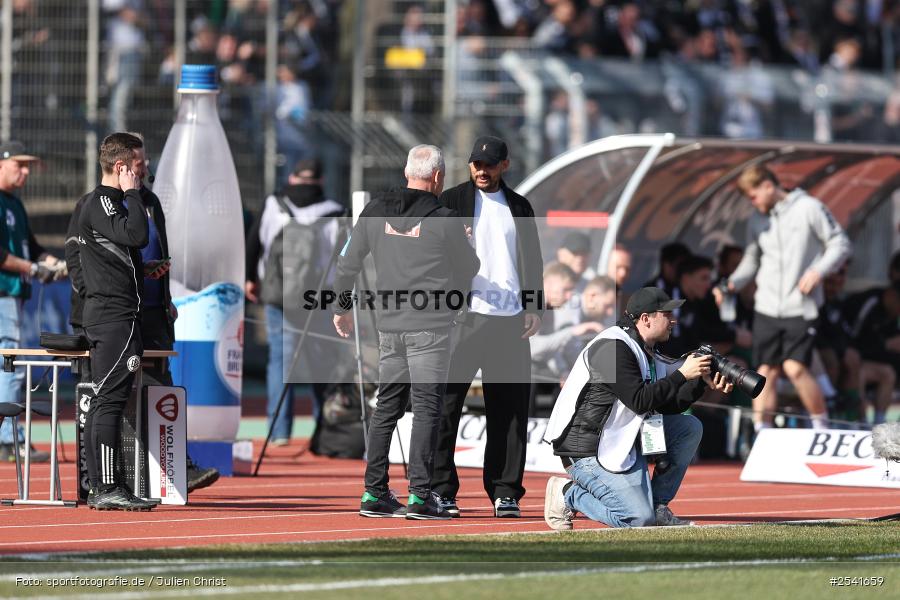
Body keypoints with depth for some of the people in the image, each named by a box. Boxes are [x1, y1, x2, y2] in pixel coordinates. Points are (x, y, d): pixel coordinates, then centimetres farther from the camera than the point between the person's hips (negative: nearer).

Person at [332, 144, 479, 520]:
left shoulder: (376, 212, 6)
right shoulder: (444, 221, -6)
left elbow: (348, 264, 12)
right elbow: (469, 269, 8)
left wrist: (342, 308, 26)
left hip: (389, 325, 5)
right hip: (430, 325, -5)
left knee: (387, 406, 11)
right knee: (427, 408, -4)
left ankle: (375, 494, 10)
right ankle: (420, 495, -9)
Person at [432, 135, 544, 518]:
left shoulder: (519, 208, 17)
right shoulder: (451, 202, 6)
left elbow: (532, 259, 19)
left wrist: (533, 306, 8)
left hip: (510, 319, 3)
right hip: (463, 315, -3)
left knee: (510, 409, 3)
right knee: (446, 404, -6)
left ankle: (505, 492, 9)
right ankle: (440, 491, -3)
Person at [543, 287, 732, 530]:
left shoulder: (647, 353, 12)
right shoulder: (613, 348, -18)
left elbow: (669, 405, 11)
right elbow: (640, 401, -25)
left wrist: (702, 381, -2)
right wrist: (682, 374, -21)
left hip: (626, 440, 10)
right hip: (588, 451, -10)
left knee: (690, 427, 2)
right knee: (639, 519, -19)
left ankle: (657, 504, 6)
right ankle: (567, 494, 1)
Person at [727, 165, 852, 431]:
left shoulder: (809, 208, -4)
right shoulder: (757, 220, 13)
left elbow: (840, 245, -1)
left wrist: (818, 271, -15)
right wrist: (732, 284, 3)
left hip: (801, 308, -5)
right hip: (766, 307, 5)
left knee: (795, 368, -14)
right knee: (766, 371, 2)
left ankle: (823, 427, 3)